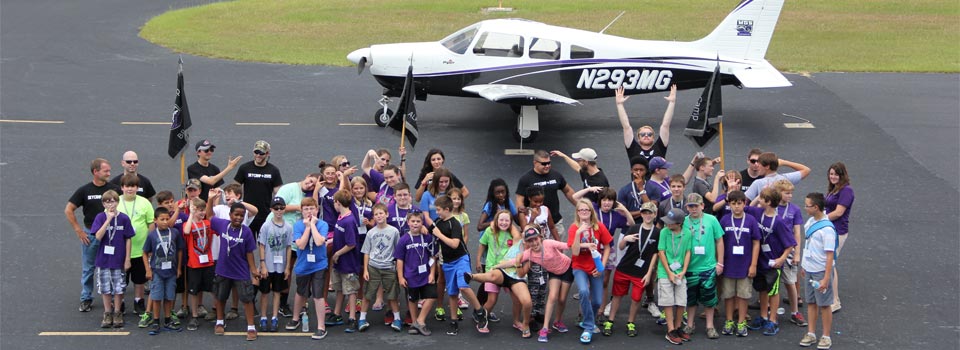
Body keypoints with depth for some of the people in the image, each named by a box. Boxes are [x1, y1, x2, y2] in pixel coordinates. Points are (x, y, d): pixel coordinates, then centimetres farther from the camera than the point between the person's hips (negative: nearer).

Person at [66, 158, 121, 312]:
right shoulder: (84, 190, -4)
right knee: (88, 268, 8)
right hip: (89, 234, 0)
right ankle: (86, 299, 19)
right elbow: (68, 210, 0)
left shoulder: (114, 189, -2)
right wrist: (78, 230, -5)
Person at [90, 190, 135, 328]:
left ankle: (117, 314, 19)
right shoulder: (100, 217, -4)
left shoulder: (124, 218, -4)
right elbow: (98, 236, -16)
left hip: (119, 260, 0)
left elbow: (128, 239, 0)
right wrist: (109, 219, -22)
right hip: (103, 259, 1)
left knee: (118, 288, 6)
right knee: (105, 288, 8)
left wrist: (127, 259, -3)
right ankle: (107, 314, 19)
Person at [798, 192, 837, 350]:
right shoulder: (810, 222, 3)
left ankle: (826, 337, 16)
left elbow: (830, 255, -20)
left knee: (824, 304, 5)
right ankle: (811, 334, 24)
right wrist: (803, 266, 17)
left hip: (821, 271, -7)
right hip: (809, 269, 7)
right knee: (811, 302, 14)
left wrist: (826, 279, -22)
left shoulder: (827, 228, -20)